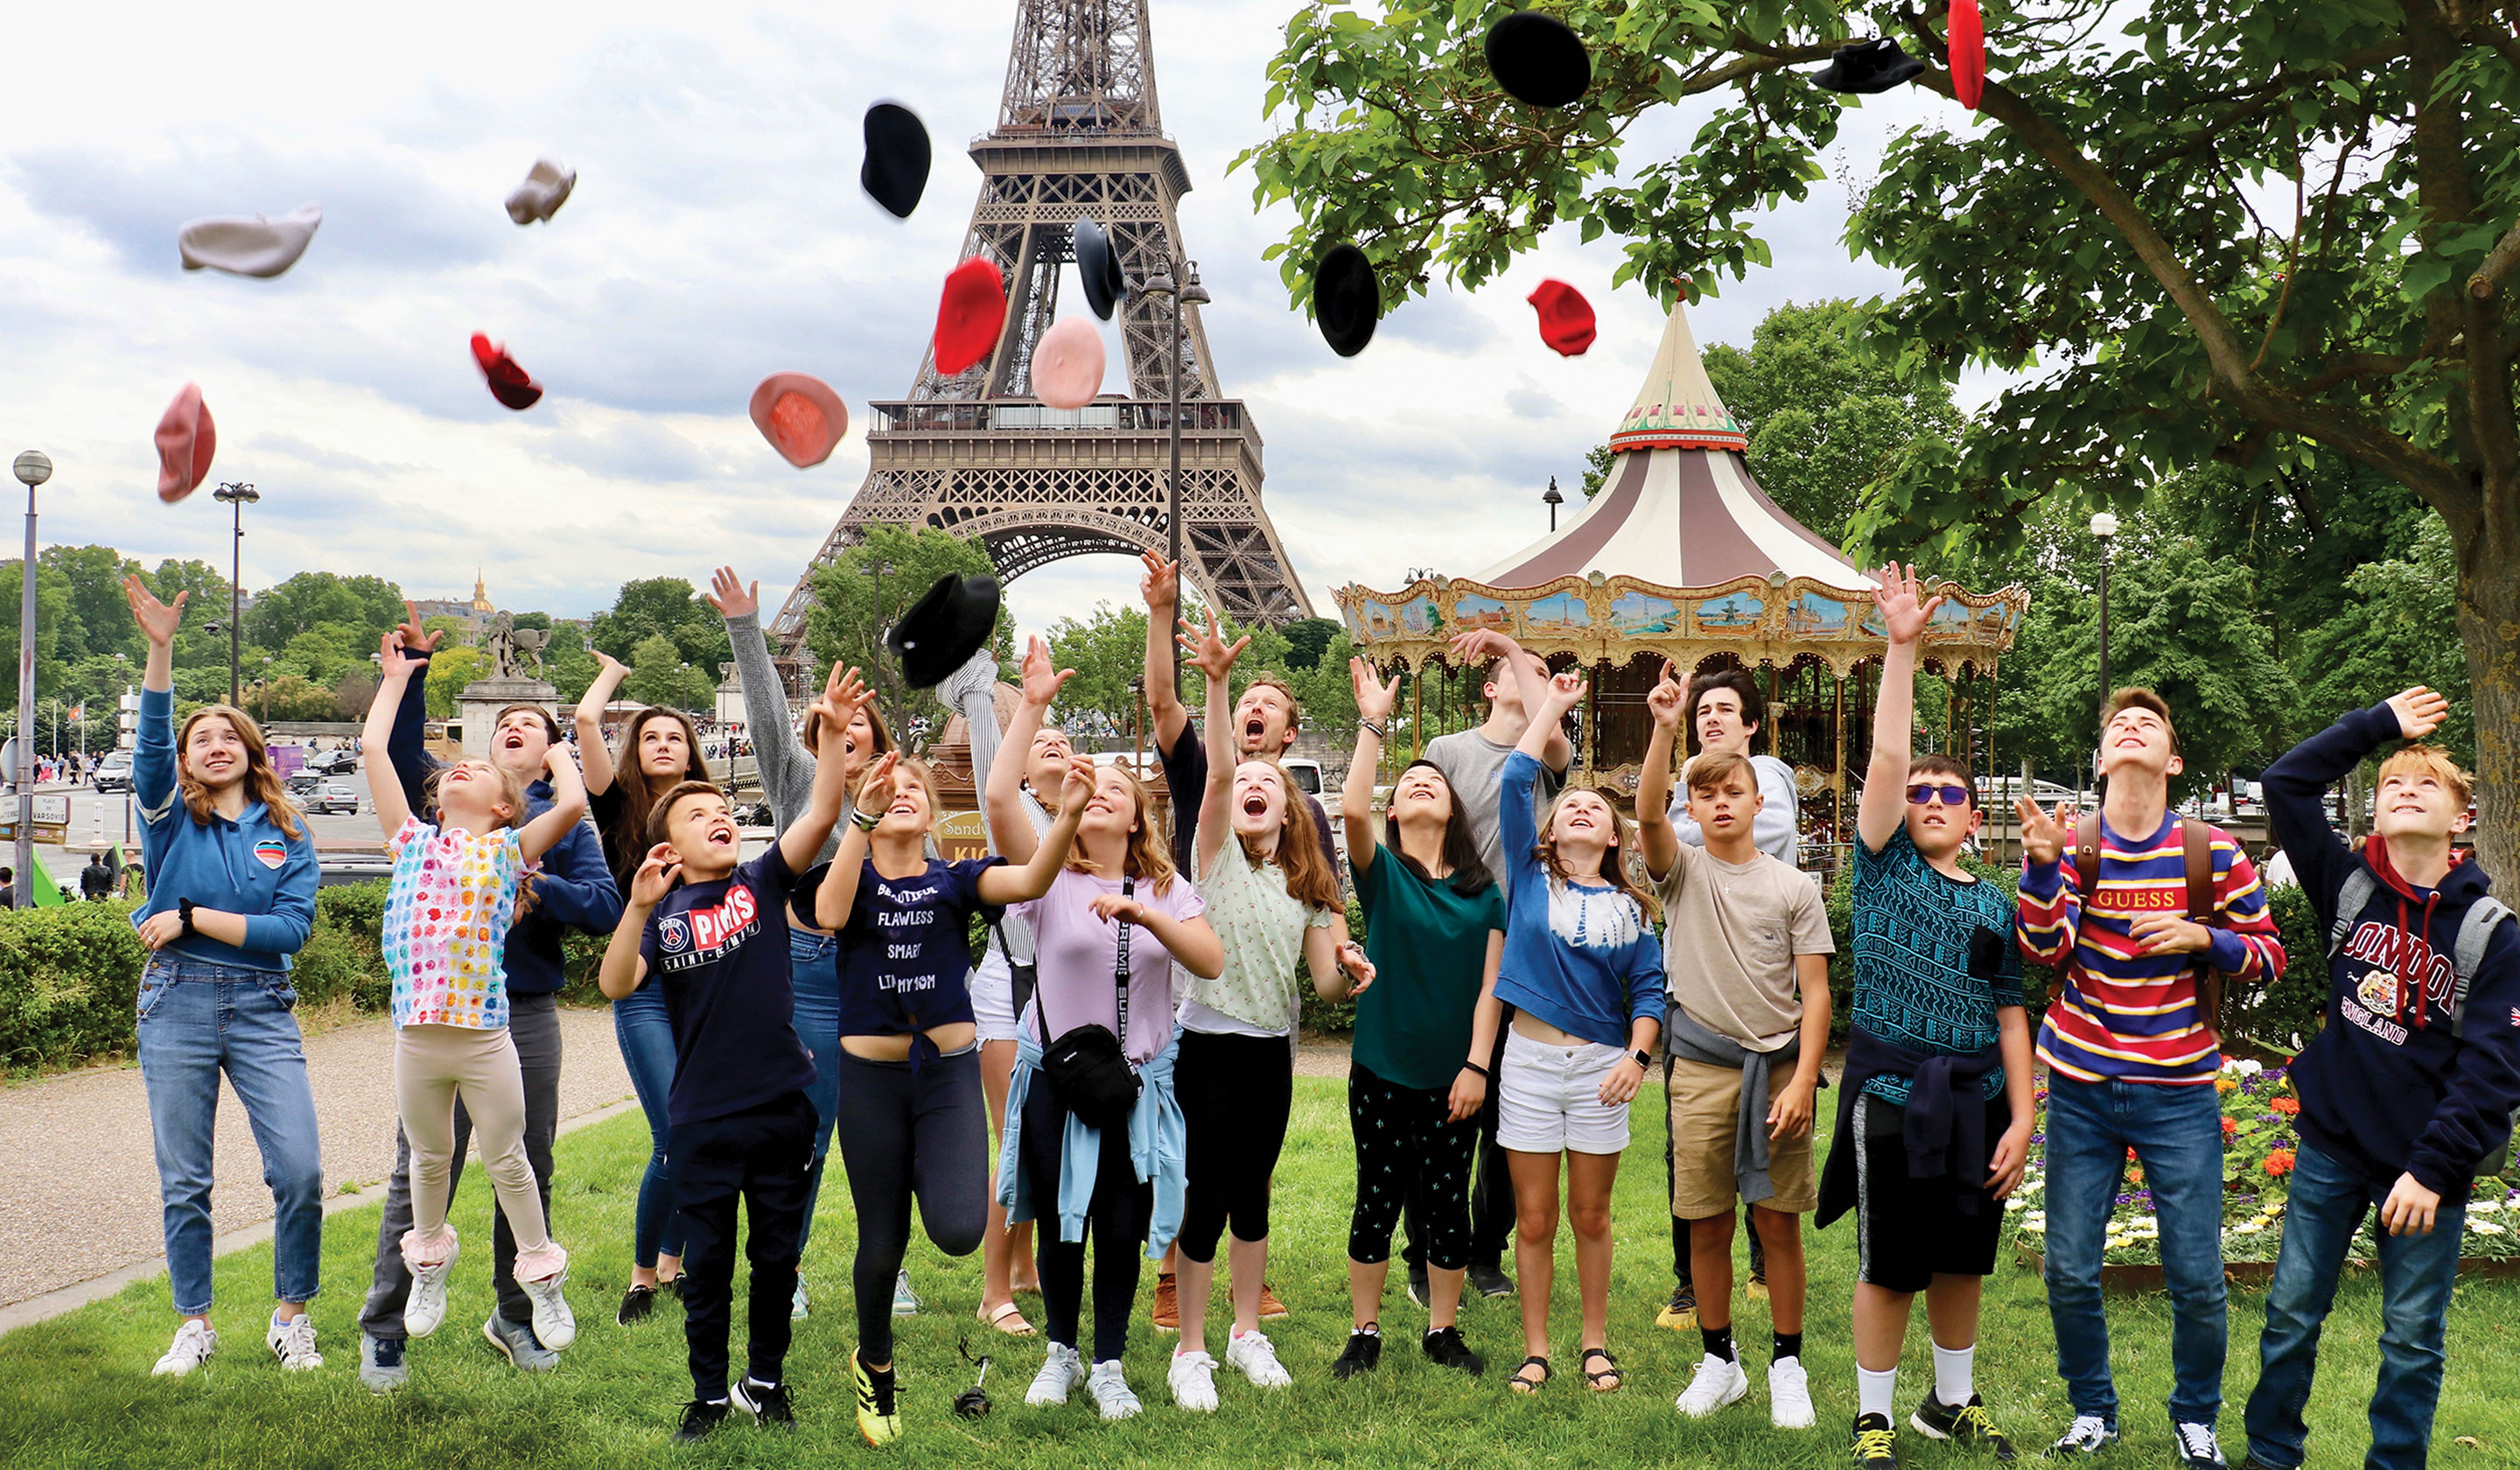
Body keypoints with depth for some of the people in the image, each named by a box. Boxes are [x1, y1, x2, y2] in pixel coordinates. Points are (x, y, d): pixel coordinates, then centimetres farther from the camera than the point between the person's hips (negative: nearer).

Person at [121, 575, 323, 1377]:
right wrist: (160, 649, -26)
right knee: (183, 1180, 6)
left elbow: (294, 926, -3)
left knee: (300, 1170, -8)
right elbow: (149, 745, -14)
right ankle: (194, 1325, 22)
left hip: (262, 1009, 0)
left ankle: (292, 1316, 11)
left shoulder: (287, 831, 7)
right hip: (177, 1006, 0)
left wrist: (194, 917, -10)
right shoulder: (172, 817, 5)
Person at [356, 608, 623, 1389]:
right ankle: (384, 1329, 11)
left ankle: (516, 1316, 26)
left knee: (528, 1171, 11)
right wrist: (411, 670, -17)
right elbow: (398, 750, -8)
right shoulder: (447, 791, 11)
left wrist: (539, 888, -15)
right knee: (422, 1172, -2)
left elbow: (605, 906, 0)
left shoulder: (564, 818, 11)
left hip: (528, 1014, 2)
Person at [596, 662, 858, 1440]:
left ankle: (765, 1380, 32)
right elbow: (614, 984, -14)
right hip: (703, 1115, 0)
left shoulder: (762, 882, 0)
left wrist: (832, 733, -24)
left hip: (782, 1104, 0)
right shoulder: (663, 912, 0)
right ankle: (709, 1394, 27)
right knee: (708, 1261, 11)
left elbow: (821, 817, -13)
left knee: (777, 1254, 13)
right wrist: (639, 906, -26)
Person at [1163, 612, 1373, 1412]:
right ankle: (1191, 1351, 10)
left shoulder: (1307, 886, 8)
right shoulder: (1218, 857, -3)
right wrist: (1218, 682, -34)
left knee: (1251, 1193, 14)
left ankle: (1247, 1334, 28)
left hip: (1271, 1052, 4)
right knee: (1206, 1196, -3)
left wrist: (1349, 974, -19)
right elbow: (1217, 773, -20)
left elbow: (1326, 981, 5)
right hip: (1209, 1046, -4)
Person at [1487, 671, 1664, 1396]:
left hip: (1601, 1064, 1)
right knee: (1533, 1219, 4)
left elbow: (1648, 990, 4)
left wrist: (1637, 1055, -13)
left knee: (1591, 1215, 9)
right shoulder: (1530, 877, 2)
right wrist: (1553, 704, 1)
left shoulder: (1629, 907, 7)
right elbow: (1514, 780, -5)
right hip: (1530, 1060, -1)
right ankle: (1536, 1349, 15)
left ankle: (1595, 1342, 23)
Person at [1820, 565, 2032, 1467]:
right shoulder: (1886, 866, 1)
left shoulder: (1995, 904, 9)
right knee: (1890, 1265, 3)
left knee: (1962, 1259, 15)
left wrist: (2021, 1117, -1)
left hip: (1978, 1098, 4)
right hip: (1892, 1090, -3)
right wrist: (1903, 647, -16)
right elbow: (1888, 756, -10)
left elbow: (2009, 1015, 7)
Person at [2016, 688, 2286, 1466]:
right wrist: (2041, 865, -30)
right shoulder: (2072, 843, -2)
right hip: (2082, 1090, 1)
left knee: (2197, 1280, 4)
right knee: (2069, 1272, 7)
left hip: (2178, 1093, 0)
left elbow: (2269, 956, 5)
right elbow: (2046, 948, -14)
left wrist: (2203, 938, -14)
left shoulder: (2213, 852, -2)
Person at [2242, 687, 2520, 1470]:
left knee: (2412, 1340, 9)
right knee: (2291, 1315, 10)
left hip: (2425, 1167, -2)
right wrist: (2378, 724, -2)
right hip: (2330, 1147, 2)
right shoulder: (2349, 887, -1)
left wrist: (2434, 1168, -17)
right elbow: (2286, 784, -4)